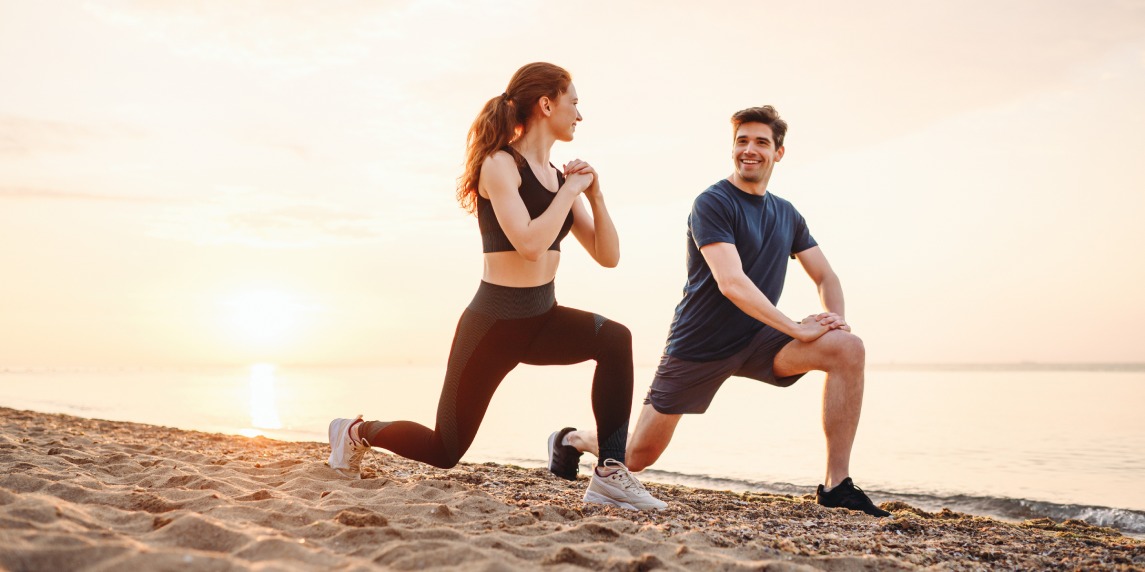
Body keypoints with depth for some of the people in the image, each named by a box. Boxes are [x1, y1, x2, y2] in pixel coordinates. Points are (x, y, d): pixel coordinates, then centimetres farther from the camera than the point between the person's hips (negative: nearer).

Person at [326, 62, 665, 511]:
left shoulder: (559, 177, 8)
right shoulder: (500, 164, -14)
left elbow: (608, 256, 6)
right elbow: (529, 243, -28)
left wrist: (594, 193, -5)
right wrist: (570, 191, -17)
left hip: (543, 319, 6)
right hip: (494, 323, -6)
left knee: (614, 339, -24)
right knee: (445, 451, 4)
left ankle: (610, 474, -17)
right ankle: (357, 432, 33)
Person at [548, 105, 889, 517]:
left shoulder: (788, 216, 10)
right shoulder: (712, 204, -13)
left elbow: (825, 276, 13)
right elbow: (731, 283, -24)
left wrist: (835, 319, -9)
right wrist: (798, 329, -25)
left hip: (758, 341, 5)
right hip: (698, 345, -5)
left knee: (848, 349, -20)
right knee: (636, 458, 0)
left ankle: (837, 486, -15)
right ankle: (571, 439, 35)